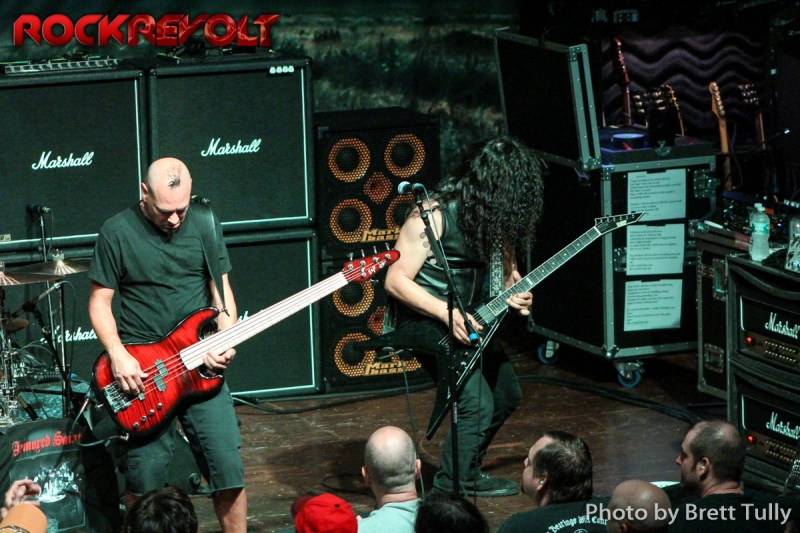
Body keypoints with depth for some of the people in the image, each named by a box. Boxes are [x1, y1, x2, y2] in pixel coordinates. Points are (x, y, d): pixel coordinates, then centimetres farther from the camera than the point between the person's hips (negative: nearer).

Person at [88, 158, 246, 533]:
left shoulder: (205, 224, 3)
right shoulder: (117, 233, -6)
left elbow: (221, 289, 9)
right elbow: (99, 301, -1)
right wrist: (118, 355, -15)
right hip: (139, 368, -2)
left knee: (227, 464, -3)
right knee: (144, 473, -1)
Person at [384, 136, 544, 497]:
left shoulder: (496, 215, 0)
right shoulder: (436, 214, -22)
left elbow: (505, 267, 15)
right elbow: (396, 281, -21)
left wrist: (513, 291, -9)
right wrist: (448, 314, -27)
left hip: (469, 319, 9)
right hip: (426, 320, -9)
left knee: (507, 395, 18)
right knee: (477, 406, -17)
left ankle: (465, 470, 34)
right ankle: (456, 482, 1)